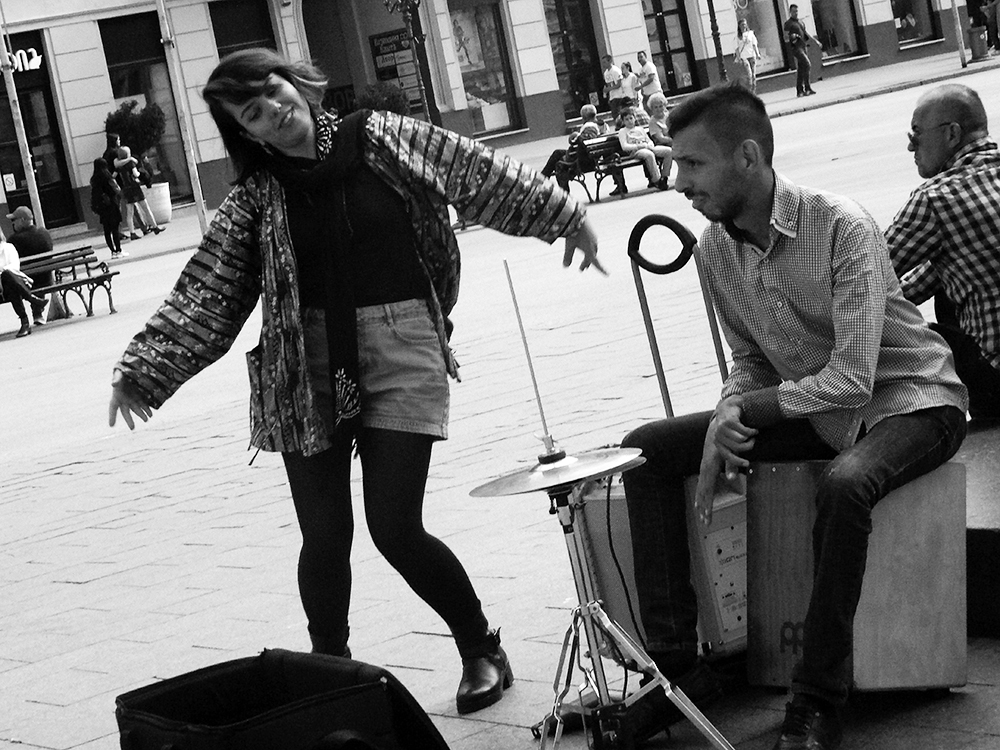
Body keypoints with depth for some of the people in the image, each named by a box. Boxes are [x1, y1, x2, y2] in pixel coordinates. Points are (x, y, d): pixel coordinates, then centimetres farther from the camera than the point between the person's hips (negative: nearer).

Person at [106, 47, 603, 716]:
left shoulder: (381, 138, 2)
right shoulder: (257, 198, 3)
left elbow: (482, 175, 5)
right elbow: (204, 294, -1)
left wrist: (564, 214, 2)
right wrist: (144, 369, -10)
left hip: (402, 355, -2)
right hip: (306, 370, 2)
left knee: (396, 528, -6)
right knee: (324, 534, 2)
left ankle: (482, 649, 17)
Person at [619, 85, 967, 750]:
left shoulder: (842, 227, -25)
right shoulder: (717, 246, -4)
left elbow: (853, 379, -30)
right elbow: (751, 360, 7)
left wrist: (744, 410, -23)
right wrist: (723, 422, -14)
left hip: (908, 399, -7)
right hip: (807, 408, 7)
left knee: (844, 485, -40)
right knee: (646, 452, -6)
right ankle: (678, 665, -5)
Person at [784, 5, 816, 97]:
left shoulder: (801, 22, 20)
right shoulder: (788, 23, -2)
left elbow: (806, 33, 29)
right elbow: (785, 38, -5)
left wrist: (815, 41, 24)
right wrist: (791, 37, -24)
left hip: (804, 46, 8)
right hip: (796, 47, -8)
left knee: (801, 70, 7)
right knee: (807, 64, -20)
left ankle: (799, 91, 11)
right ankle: (807, 88, -20)